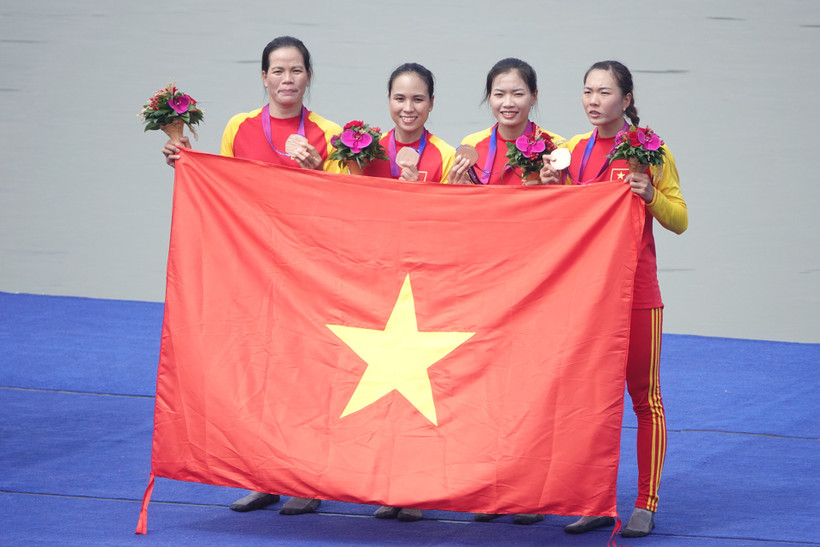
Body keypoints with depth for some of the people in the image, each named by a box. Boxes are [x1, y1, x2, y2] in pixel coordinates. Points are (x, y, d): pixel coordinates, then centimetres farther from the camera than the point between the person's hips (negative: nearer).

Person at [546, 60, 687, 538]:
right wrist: (553, 188, -1)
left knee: (645, 397, 1)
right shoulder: (574, 149, 8)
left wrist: (650, 194, -20)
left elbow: (679, 221, -2)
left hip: (636, 290, -5)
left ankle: (647, 505, 6)